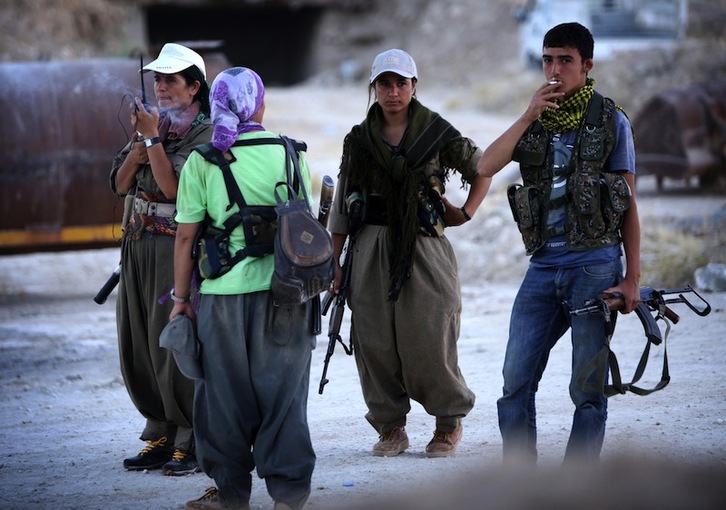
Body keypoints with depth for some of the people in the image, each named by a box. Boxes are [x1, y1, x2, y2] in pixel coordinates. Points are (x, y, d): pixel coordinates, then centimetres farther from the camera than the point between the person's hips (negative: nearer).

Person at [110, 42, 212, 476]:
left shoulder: (206, 133, -9)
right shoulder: (153, 121, 13)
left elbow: (174, 186, -20)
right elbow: (120, 185, 10)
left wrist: (152, 138, -19)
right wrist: (135, 154, -7)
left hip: (179, 248, -8)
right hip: (139, 245, 8)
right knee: (139, 346, 9)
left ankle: (193, 442, -2)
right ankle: (162, 435, 17)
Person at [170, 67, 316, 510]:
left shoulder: (203, 161, -2)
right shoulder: (288, 153, 3)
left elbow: (186, 236, -2)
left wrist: (181, 297, 6)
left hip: (224, 294, -1)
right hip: (284, 290, 1)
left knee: (227, 392, 9)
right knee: (282, 389, 7)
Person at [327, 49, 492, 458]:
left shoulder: (437, 133, 2)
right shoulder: (359, 140, 10)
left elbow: (482, 168, 17)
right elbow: (343, 206, 12)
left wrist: (467, 213, 6)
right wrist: (334, 263, 8)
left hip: (425, 248, -3)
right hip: (372, 249, 3)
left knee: (429, 339, -8)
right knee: (375, 340, -1)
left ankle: (449, 422, 10)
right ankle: (391, 427, 10)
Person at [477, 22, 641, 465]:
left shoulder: (611, 121, 3)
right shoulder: (535, 122, 13)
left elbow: (629, 204, 3)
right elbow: (486, 167, -3)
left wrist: (632, 279, -4)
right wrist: (528, 117, -10)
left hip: (594, 266, -4)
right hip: (543, 266, 4)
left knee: (587, 387, -1)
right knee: (516, 382, 0)